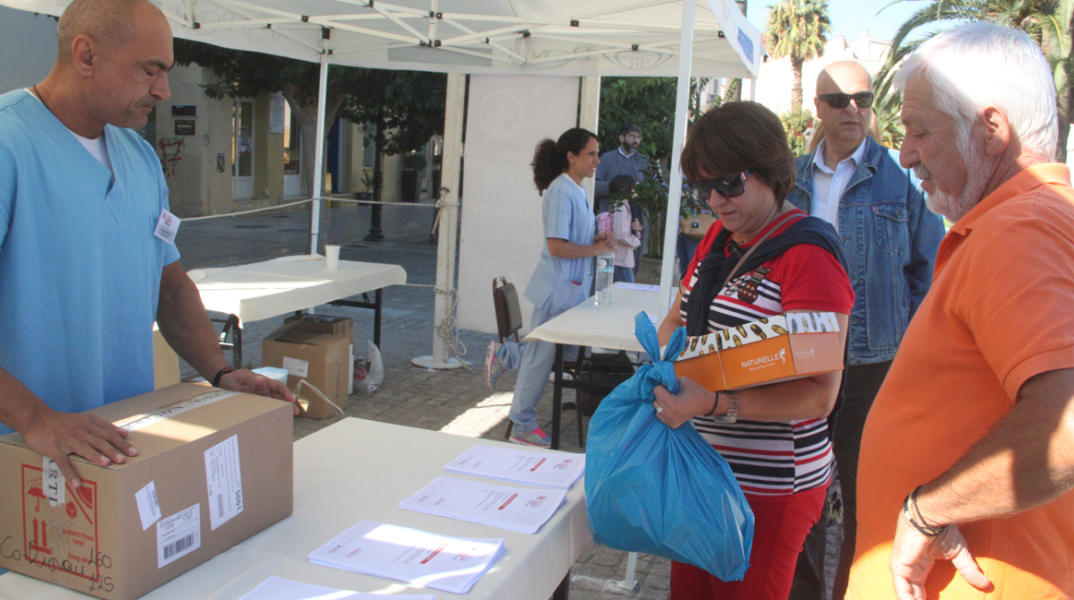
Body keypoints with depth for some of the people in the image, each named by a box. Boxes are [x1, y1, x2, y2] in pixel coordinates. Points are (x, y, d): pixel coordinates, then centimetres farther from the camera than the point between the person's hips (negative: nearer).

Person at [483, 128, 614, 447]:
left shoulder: (580, 190, 12)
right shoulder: (561, 190, -18)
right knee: (542, 355, 2)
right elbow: (556, 246, -24)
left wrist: (596, 239, 3)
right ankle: (523, 426, 17)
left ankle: (503, 355, 33)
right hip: (556, 288, -9)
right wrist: (594, 249, -16)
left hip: (573, 287, 9)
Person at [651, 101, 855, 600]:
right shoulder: (719, 238, 8)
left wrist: (714, 403, -33)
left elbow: (819, 393, -24)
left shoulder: (807, 255, -18)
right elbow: (676, 322, 17)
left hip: (766, 489, -7)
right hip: (700, 468, 8)